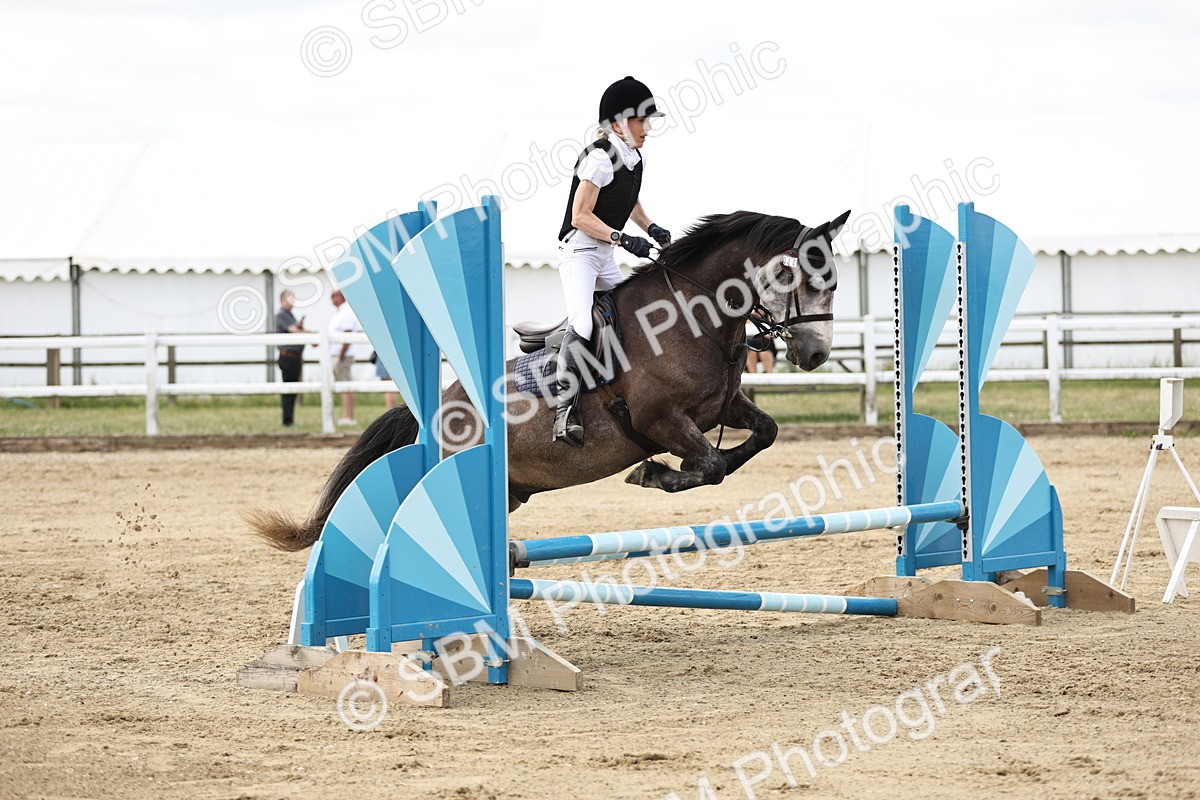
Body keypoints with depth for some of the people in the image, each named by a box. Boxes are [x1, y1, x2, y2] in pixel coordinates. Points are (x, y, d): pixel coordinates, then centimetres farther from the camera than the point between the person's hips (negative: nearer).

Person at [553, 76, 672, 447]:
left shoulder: (634, 157, 8)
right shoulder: (600, 158, -18)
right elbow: (581, 216, -19)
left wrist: (651, 228, 10)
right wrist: (624, 239, -25)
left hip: (606, 256, 10)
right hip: (578, 251, -10)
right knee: (582, 325, -25)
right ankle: (566, 409, -29)